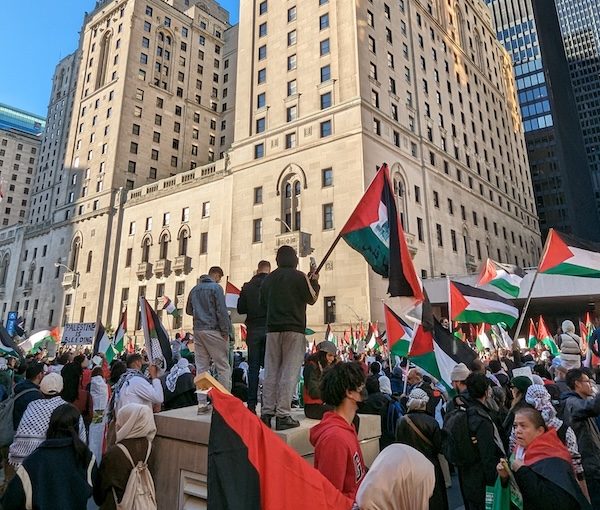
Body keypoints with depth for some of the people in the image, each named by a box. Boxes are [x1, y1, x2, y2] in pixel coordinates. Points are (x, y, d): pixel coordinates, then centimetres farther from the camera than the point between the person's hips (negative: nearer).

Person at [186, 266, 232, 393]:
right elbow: (222, 311, -12)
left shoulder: (194, 289, 13)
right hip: (213, 330, -6)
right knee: (223, 366, -3)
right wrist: (225, 331, -8)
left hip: (198, 330, 7)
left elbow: (188, 311, 22)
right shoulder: (216, 287, -7)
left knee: (201, 367, 9)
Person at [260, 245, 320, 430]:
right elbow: (312, 299, 2)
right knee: (289, 372, -2)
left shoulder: (268, 279, 10)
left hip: (273, 329, 5)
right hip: (294, 329, -4)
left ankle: (267, 413, 10)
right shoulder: (299, 277, -4)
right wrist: (314, 282, 15)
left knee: (271, 372, 8)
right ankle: (283, 415, -2)